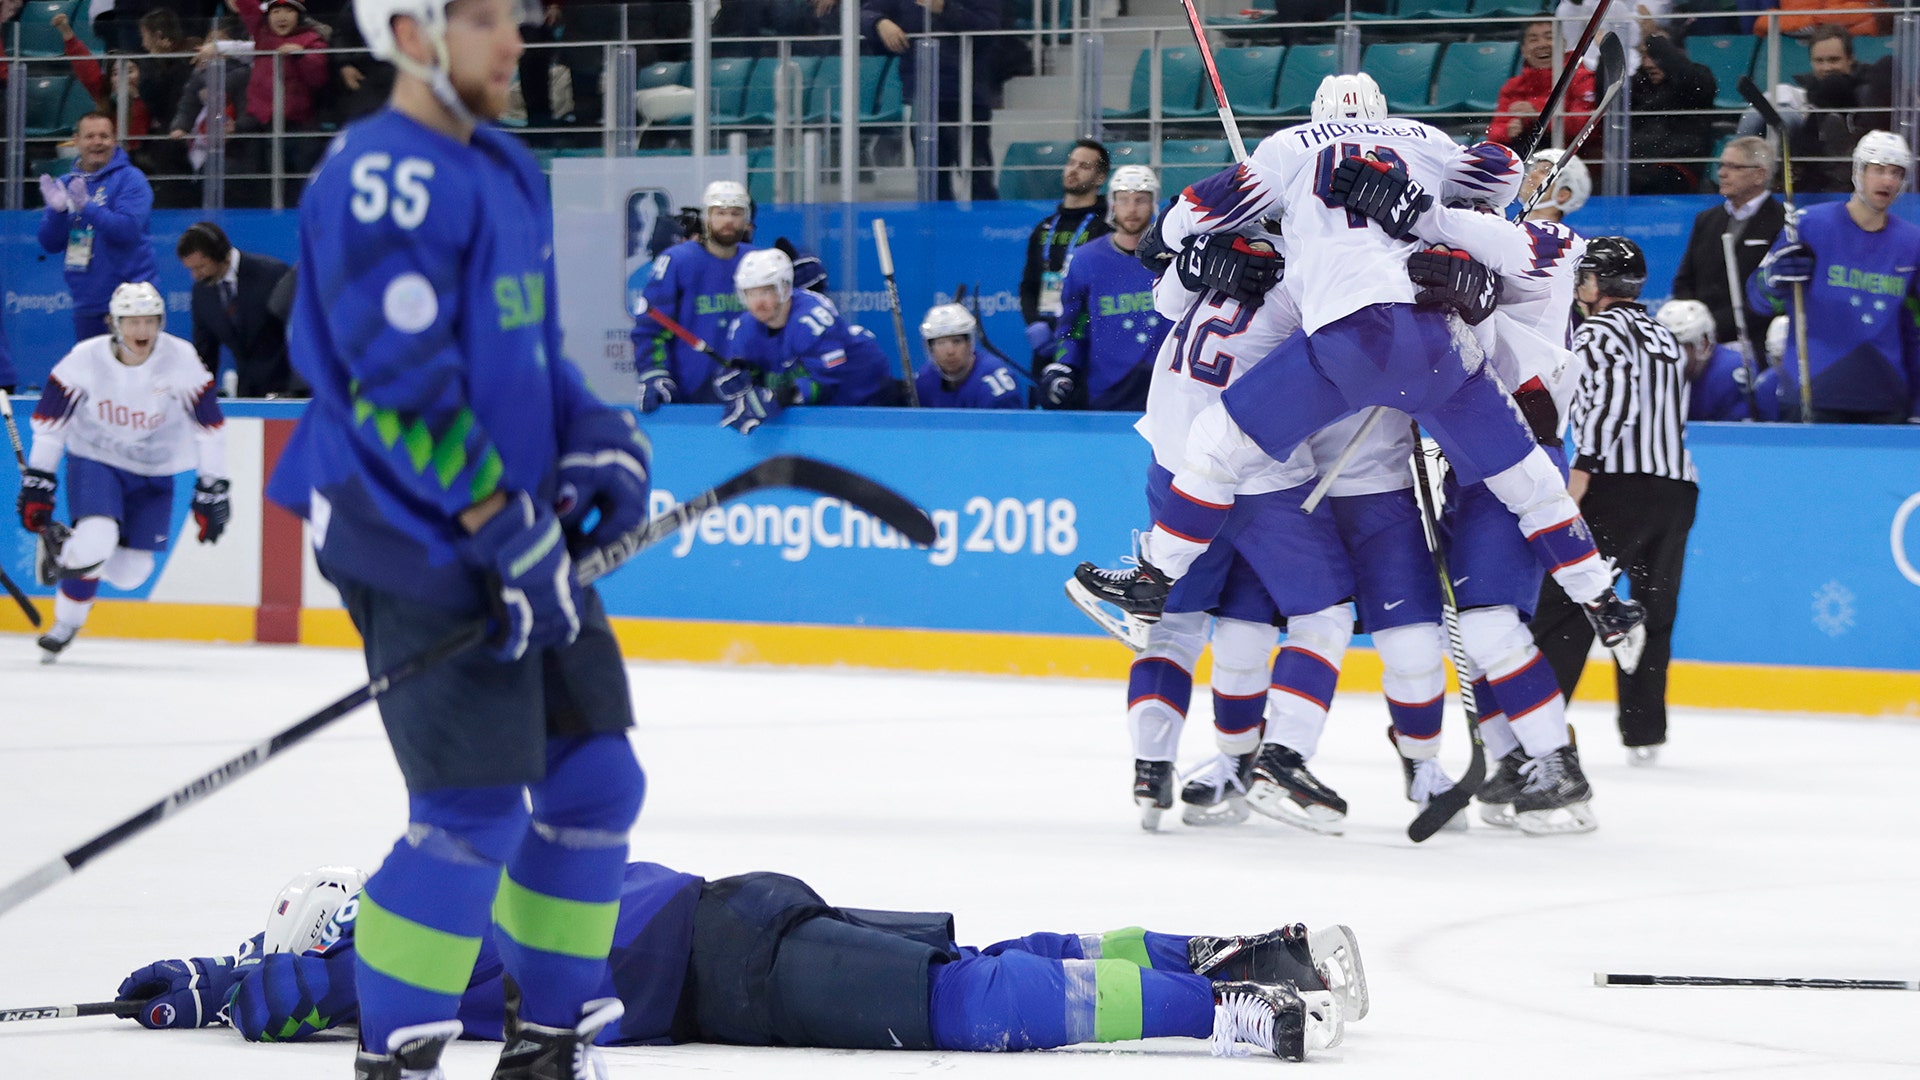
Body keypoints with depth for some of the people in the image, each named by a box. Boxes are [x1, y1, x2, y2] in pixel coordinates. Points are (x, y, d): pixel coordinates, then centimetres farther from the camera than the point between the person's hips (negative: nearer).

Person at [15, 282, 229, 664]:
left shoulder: (180, 359, -18)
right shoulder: (84, 360, -18)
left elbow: (209, 427, -10)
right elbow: (48, 422, -7)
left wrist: (211, 491, -9)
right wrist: (36, 483, -6)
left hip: (153, 471, 2)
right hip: (94, 461, -2)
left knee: (131, 572, -2)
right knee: (96, 541, -27)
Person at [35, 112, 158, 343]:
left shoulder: (130, 179, -4)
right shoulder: (64, 184, 12)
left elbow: (129, 229, -18)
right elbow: (50, 244, 7)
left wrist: (86, 207, -27)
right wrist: (57, 210, -12)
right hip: (86, 305, 6)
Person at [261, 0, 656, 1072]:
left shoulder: (504, 169, 14)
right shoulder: (384, 177, -17)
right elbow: (403, 386, -23)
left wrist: (599, 439, 8)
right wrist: (506, 532, -23)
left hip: (522, 525, 10)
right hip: (420, 549, -10)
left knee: (595, 776, 11)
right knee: (477, 809, -13)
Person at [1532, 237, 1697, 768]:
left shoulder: (1600, 330, -2)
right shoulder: (1665, 339, 24)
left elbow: (1614, 396, -18)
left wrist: (1583, 467, -20)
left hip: (1621, 483, -8)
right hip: (1678, 486, 8)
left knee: (1564, 605, -7)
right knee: (1653, 610, 12)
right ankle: (1644, 733, 8)